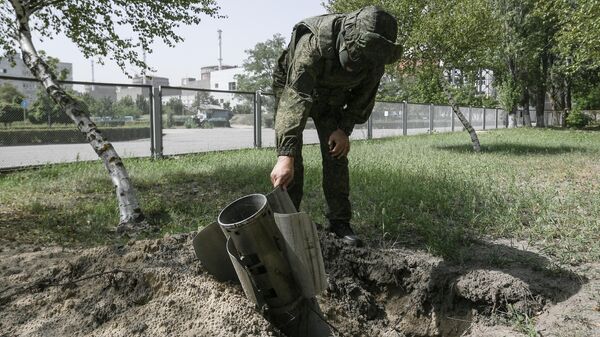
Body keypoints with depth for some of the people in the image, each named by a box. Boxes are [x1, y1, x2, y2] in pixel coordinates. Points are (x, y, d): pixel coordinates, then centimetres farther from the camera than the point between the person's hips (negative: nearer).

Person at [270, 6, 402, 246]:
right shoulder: (313, 43, -42)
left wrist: (344, 128, -17)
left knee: (336, 155, -4)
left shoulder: (374, 55, -25)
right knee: (290, 156, -12)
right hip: (292, 87, -3)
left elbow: (364, 96, -7)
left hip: (332, 96, 4)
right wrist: (285, 156, -59)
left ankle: (339, 221, 4)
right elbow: (295, 98, -51)